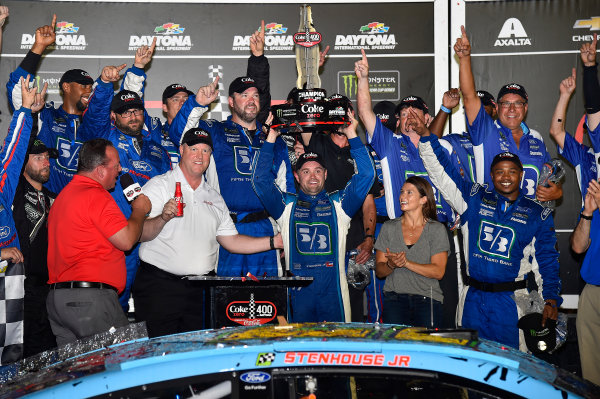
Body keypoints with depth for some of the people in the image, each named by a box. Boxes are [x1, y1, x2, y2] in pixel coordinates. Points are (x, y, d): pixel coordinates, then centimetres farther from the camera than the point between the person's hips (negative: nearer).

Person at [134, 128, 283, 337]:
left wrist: (275, 241, 9)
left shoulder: (214, 198, 17)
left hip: (202, 289, 5)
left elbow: (231, 241, 17)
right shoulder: (159, 186, 1)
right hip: (160, 283, -4)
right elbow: (140, 234, -9)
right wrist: (163, 218, -29)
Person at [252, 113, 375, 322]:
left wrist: (352, 135, 2)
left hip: (333, 290, 0)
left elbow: (366, 174, 6)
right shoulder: (287, 205, 11)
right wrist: (271, 137, 2)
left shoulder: (339, 203, 11)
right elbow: (261, 179, 4)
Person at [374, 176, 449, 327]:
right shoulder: (389, 227, 10)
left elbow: (438, 272, -5)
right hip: (394, 298, 1)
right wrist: (391, 265, -13)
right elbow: (379, 271, 9)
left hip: (427, 299, -1)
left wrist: (406, 263, -15)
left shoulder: (437, 229, 3)